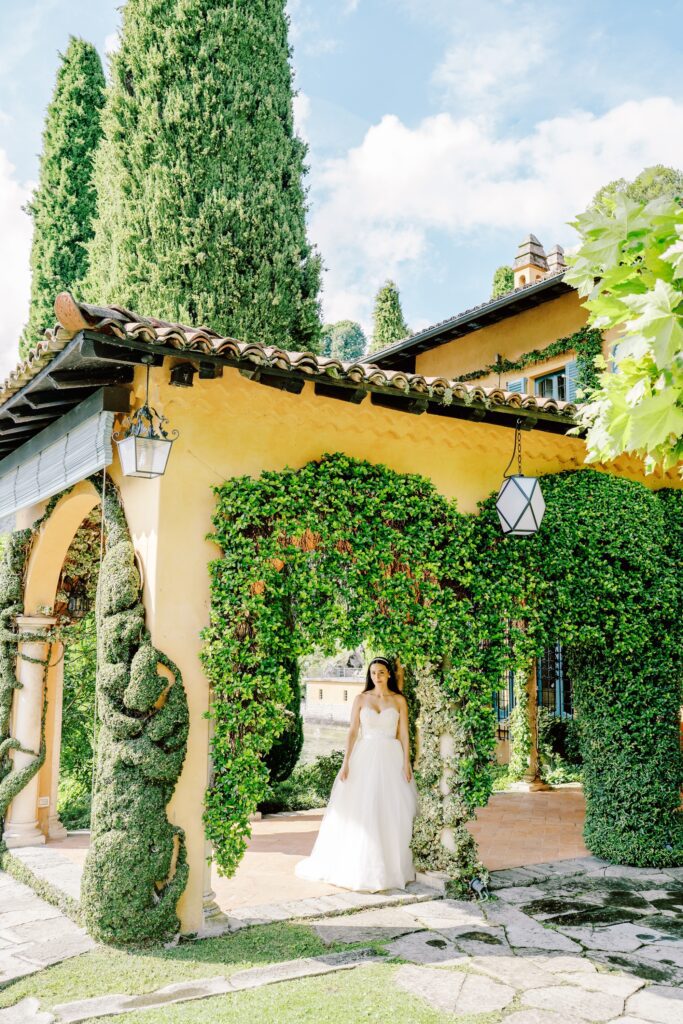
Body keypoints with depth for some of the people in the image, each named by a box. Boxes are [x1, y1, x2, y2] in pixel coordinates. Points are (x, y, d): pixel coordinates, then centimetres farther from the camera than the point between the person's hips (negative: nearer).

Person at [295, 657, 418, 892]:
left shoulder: (399, 700, 5)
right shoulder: (361, 699, 5)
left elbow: (404, 733, 3)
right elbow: (353, 731, 2)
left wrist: (406, 763, -5)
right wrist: (345, 762, -5)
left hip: (390, 759, 0)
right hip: (365, 757, 0)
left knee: (390, 813, 1)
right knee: (359, 812, -1)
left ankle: (391, 866, 14)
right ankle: (356, 865, 10)